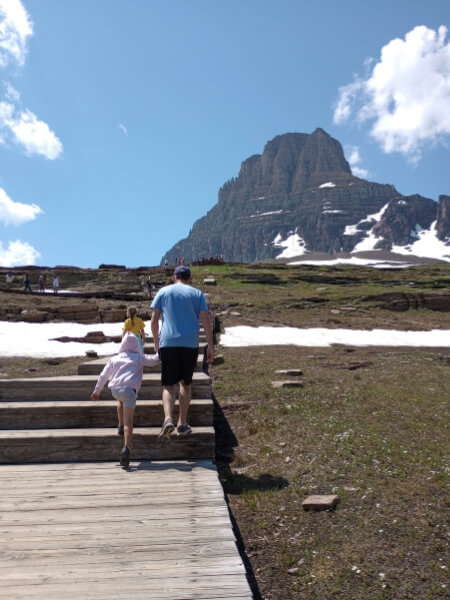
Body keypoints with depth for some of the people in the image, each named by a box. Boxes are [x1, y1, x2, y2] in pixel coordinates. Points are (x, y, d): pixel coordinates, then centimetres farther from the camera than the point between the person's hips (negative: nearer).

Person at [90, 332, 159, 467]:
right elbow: (154, 360, 7)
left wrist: (96, 391, 36)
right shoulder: (139, 357, 15)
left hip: (115, 388, 4)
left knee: (121, 400, 39)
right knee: (128, 419, -7)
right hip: (129, 389, -4)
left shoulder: (115, 359, 24)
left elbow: (103, 375, 26)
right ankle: (127, 448, -23)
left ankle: (121, 426, 35)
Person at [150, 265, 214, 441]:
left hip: (167, 342, -1)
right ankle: (182, 423, 17)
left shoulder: (163, 292, 11)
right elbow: (206, 321, 3)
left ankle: (168, 418, -21)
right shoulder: (197, 294, 11)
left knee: (169, 385, 2)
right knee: (186, 383, 14)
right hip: (190, 343, 1)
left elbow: (154, 320, 6)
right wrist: (210, 346, 5)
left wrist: (156, 342, 16)